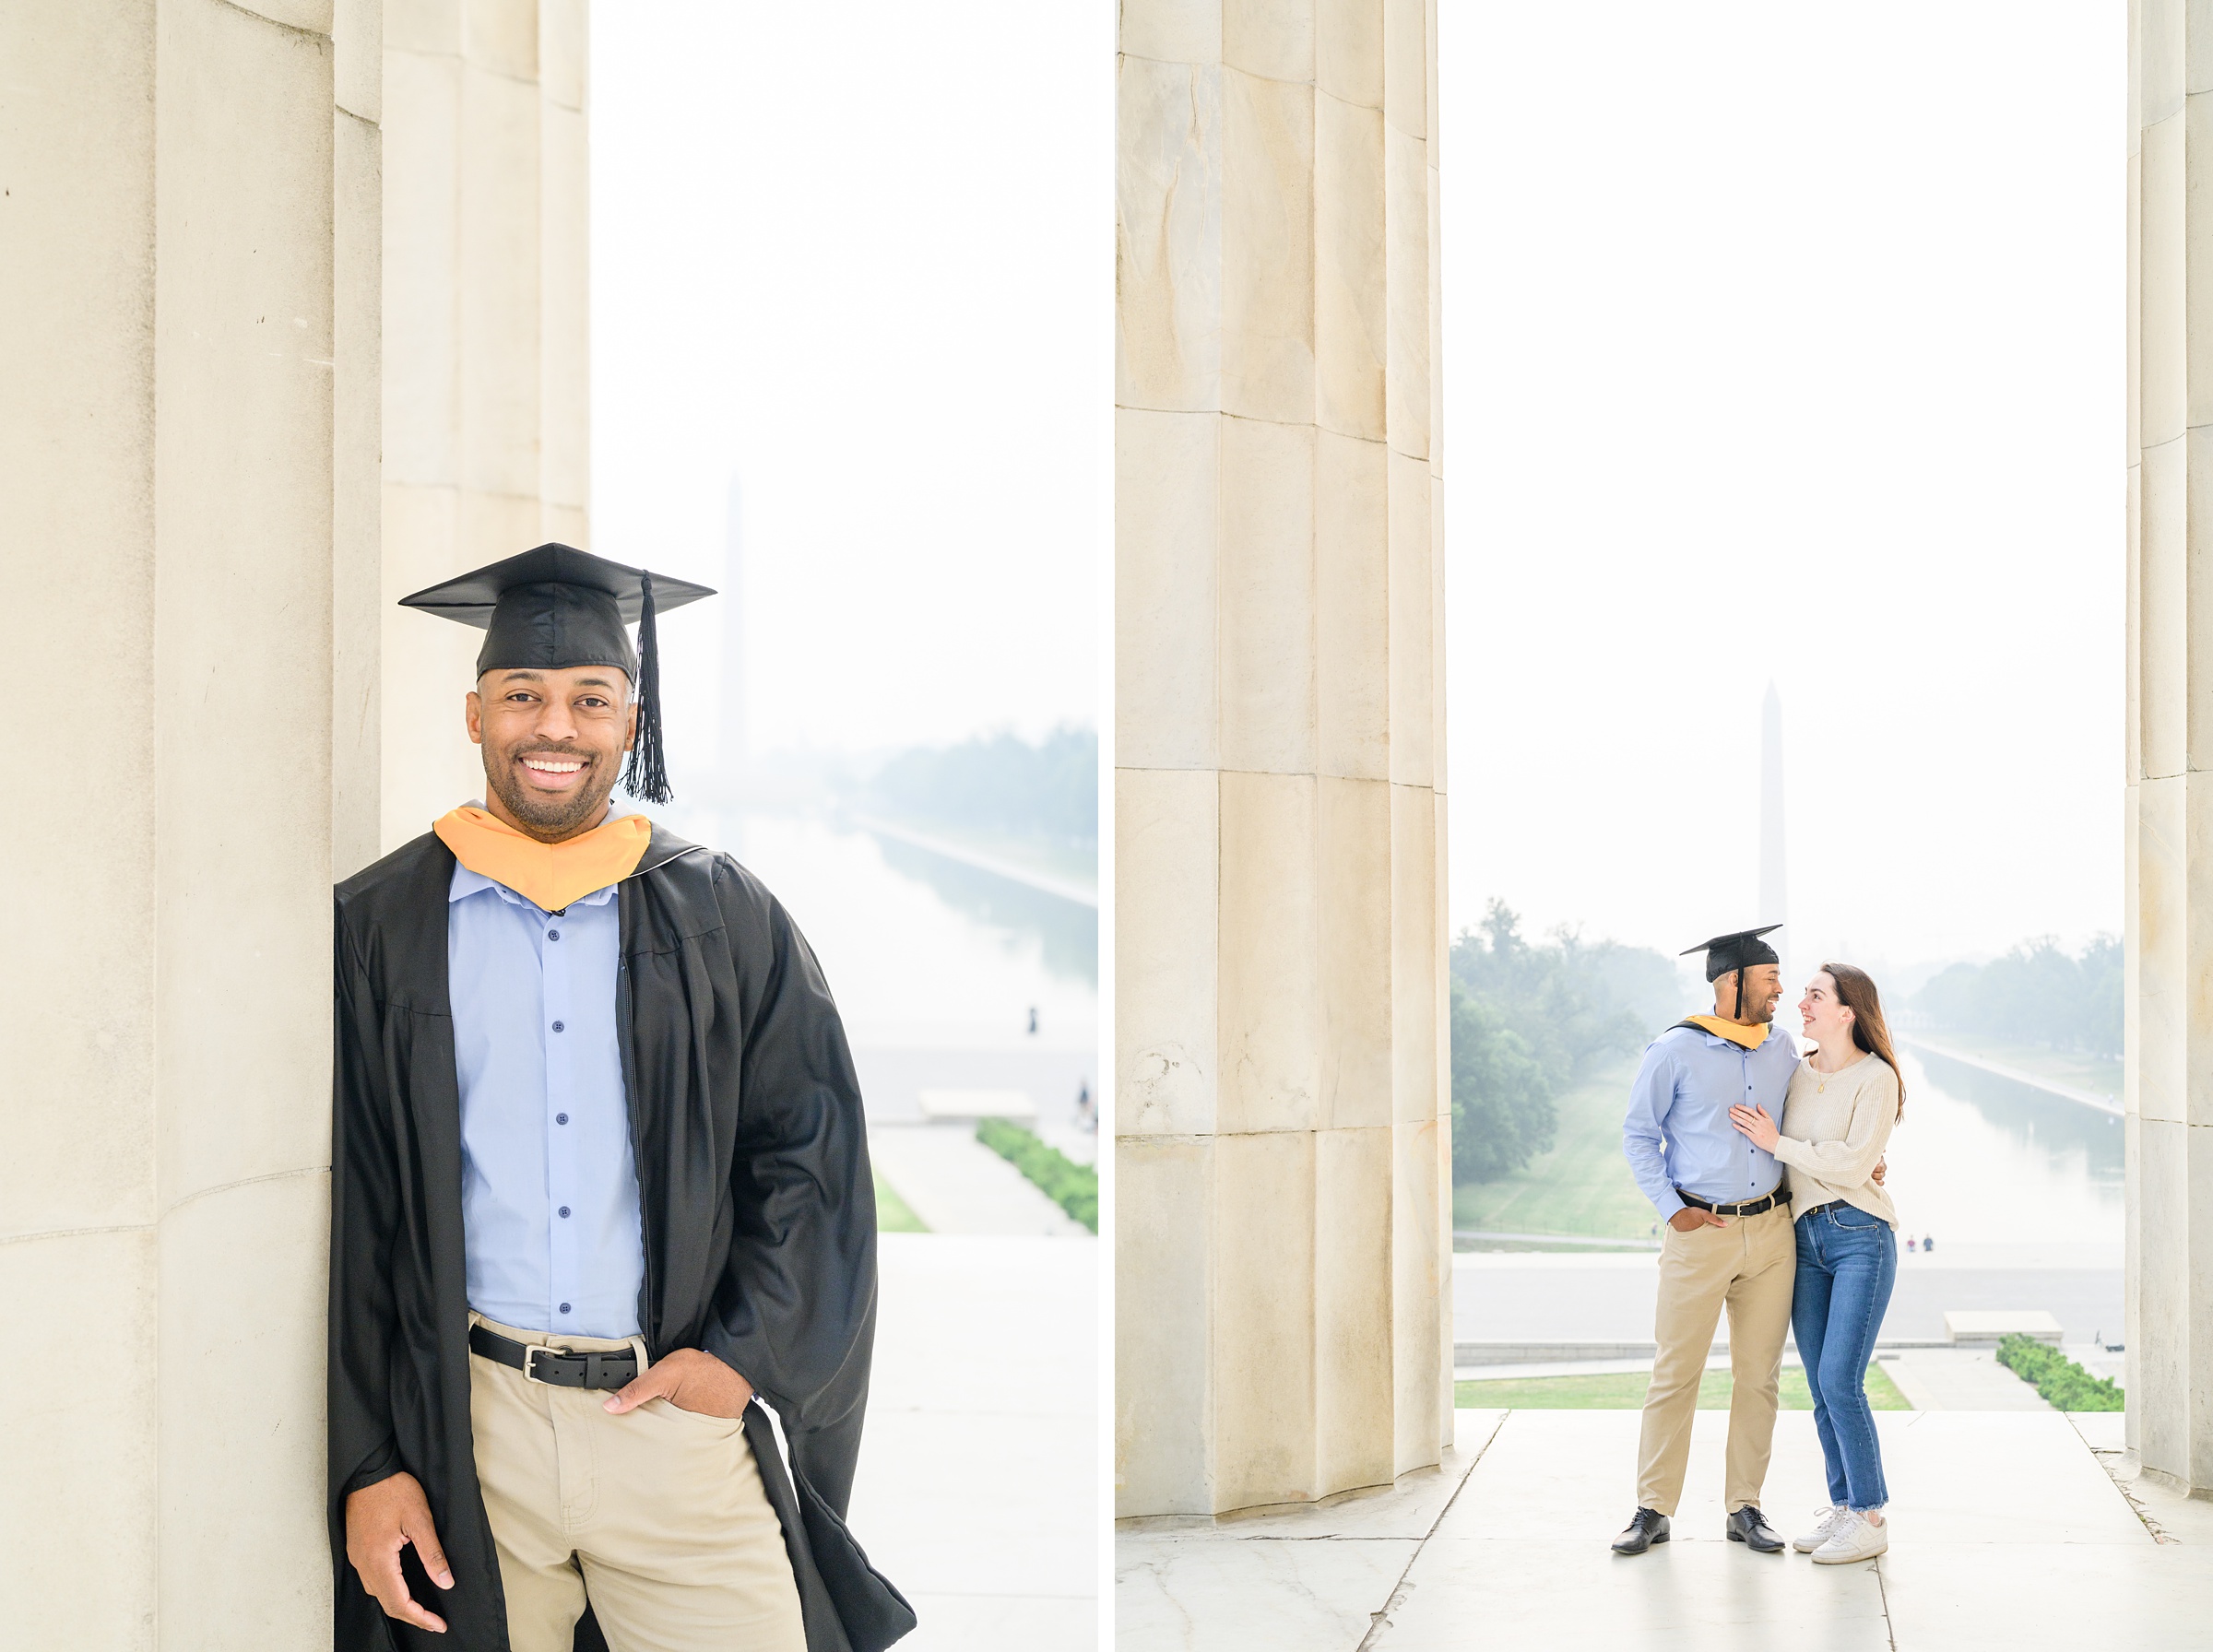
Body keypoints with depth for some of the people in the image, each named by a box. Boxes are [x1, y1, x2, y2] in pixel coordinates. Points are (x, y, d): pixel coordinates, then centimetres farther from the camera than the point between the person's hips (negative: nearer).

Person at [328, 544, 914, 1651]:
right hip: (462, 1435, 0)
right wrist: (365, 1463, -3)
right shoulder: (378, 929, 4)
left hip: (680, 1414, 1)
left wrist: (745, 1351, -5)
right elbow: (345, 1215, 2)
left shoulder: (722, 919, 6)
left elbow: (814, 1152, 7)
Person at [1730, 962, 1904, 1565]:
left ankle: (1870, 1519, -3)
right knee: (1821, 1385, 5)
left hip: (1861, 1237, -6)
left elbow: (1852, 1163, -14)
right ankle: (1842, 1506, 16)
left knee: (1839, 1380, -12)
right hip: (1804, 1238, 6)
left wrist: (1777, 1143, -10)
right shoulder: (1797, 1074, 12)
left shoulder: (1876, 1078, -6)